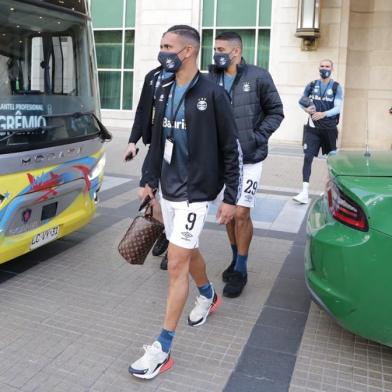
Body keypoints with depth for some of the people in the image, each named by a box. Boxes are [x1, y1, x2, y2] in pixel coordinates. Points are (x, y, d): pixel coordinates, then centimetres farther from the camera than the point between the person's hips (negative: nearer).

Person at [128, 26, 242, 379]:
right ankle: (209, 297, 49)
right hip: (168, 190, 7)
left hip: (195, 192, -7)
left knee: (177, 264, -6)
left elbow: (232, 149, -11)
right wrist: (151, 180, 16)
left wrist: (231, 197, -10)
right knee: (189, 252, 21)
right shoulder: (164, 92, 7)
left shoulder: (212, 94, -13)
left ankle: (163, 349, 4)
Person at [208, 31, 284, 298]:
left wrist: (258, 137, -11)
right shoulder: (212, 79, 2)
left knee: (241, 213, -4)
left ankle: (241, 270, 13)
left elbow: (276, 112, -1)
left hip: (249, 158, -4)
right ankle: (236, 259, 34)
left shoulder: (258, 77, -7)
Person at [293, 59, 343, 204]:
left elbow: (337, 108, -10)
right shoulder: (311, 85, 6)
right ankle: (305, 193, -16)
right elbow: (301, 101, 16)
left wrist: (324, 114, -28)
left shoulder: (336, 87, -1)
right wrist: (306, 108, -7)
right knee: (308, 157, -12)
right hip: (312, 128, 1)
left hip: (329, 129, -1)